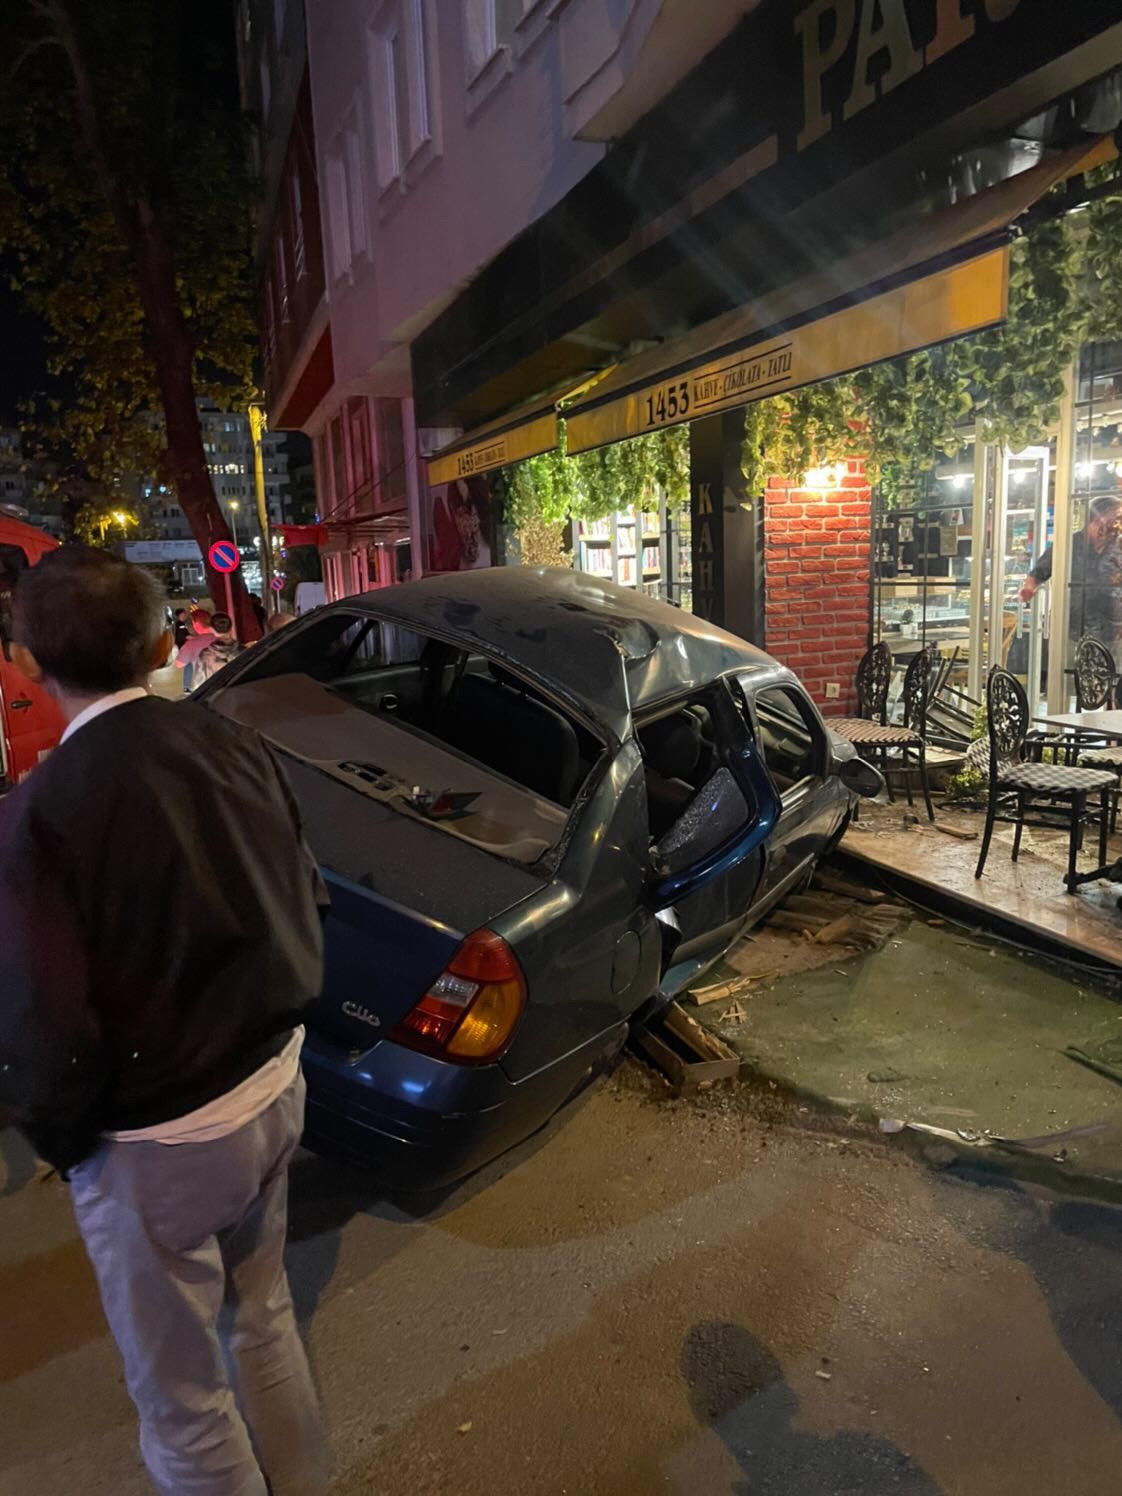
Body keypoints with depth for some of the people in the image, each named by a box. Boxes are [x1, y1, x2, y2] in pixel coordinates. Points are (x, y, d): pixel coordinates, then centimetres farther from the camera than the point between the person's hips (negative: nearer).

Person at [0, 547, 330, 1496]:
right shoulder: (235, 748, -8)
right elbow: (307, 904, 2)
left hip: (154, 1149, -6)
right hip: (275, 1092, 6)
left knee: (182, 1399, 19)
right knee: (263, 1312, 30)